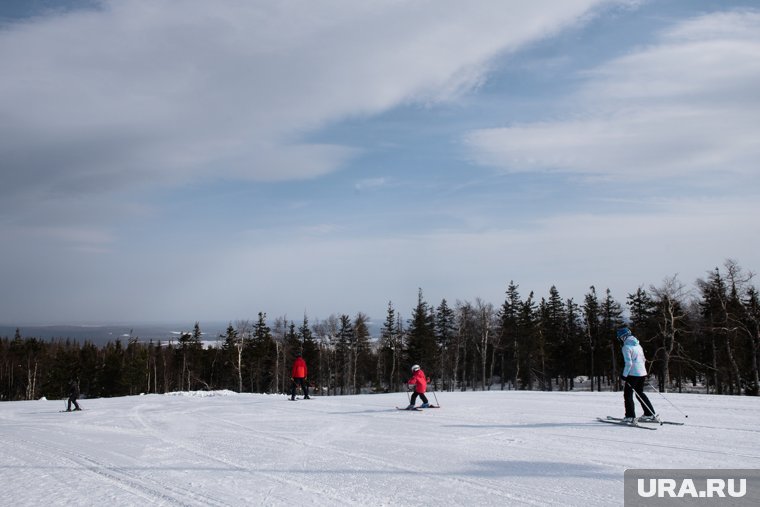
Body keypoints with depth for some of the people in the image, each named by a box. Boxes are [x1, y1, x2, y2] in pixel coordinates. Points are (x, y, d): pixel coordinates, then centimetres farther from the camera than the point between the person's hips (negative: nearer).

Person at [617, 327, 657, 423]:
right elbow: (643, 360, 19)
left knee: (628, 395, 1)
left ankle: (630, 417, -2)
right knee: (640, 393, 21)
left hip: (633, 374, -8)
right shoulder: (638, 345, 13)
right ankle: (650, 414, 23)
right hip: (642, 373, 8)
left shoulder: (626, 347, -13)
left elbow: (628, 363, -20)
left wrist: (624, 376, -15)